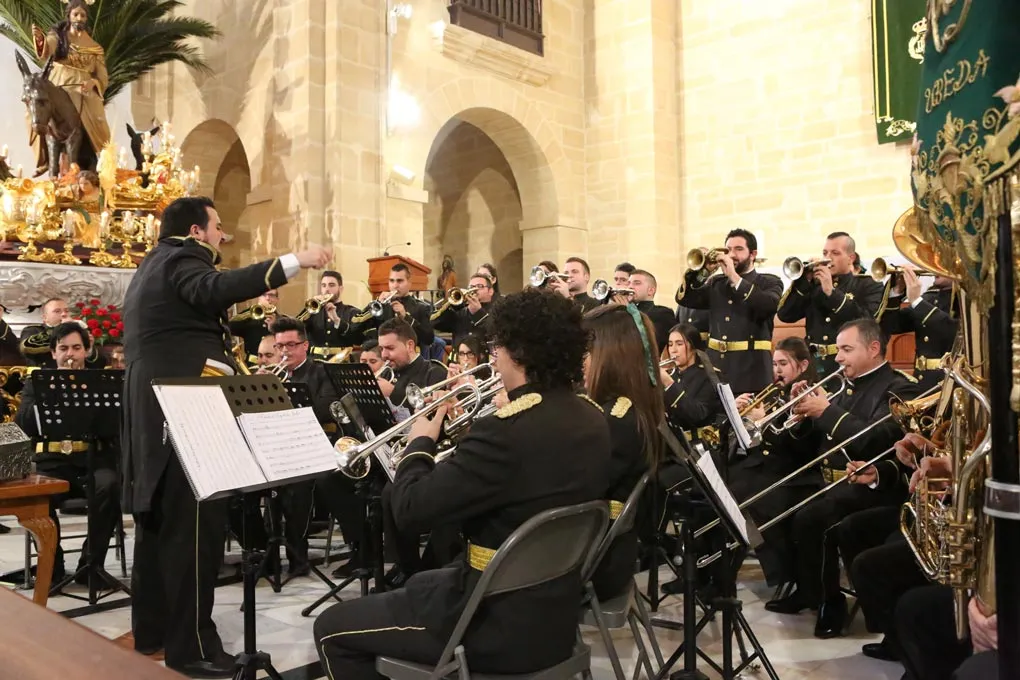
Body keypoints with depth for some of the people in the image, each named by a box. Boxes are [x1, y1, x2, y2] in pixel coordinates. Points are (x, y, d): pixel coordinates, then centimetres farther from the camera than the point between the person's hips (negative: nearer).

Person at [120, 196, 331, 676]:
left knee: (160, 520, 15)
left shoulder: (155, 266, 23)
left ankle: (151, 628, 25)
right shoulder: (180, 260, -9)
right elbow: (214, 290, -31)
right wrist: (294, 261, -38)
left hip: (155, 410, 11)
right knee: (195, 524, -10)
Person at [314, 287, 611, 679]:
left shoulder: (509, 431, -28)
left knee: (332, 629, 8)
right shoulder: (591, 421, -1)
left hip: (501, 625, -9)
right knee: (419, 585, 33)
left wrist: (419, 444, -6)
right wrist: (466, 429, 11)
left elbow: (410, 511, -23)